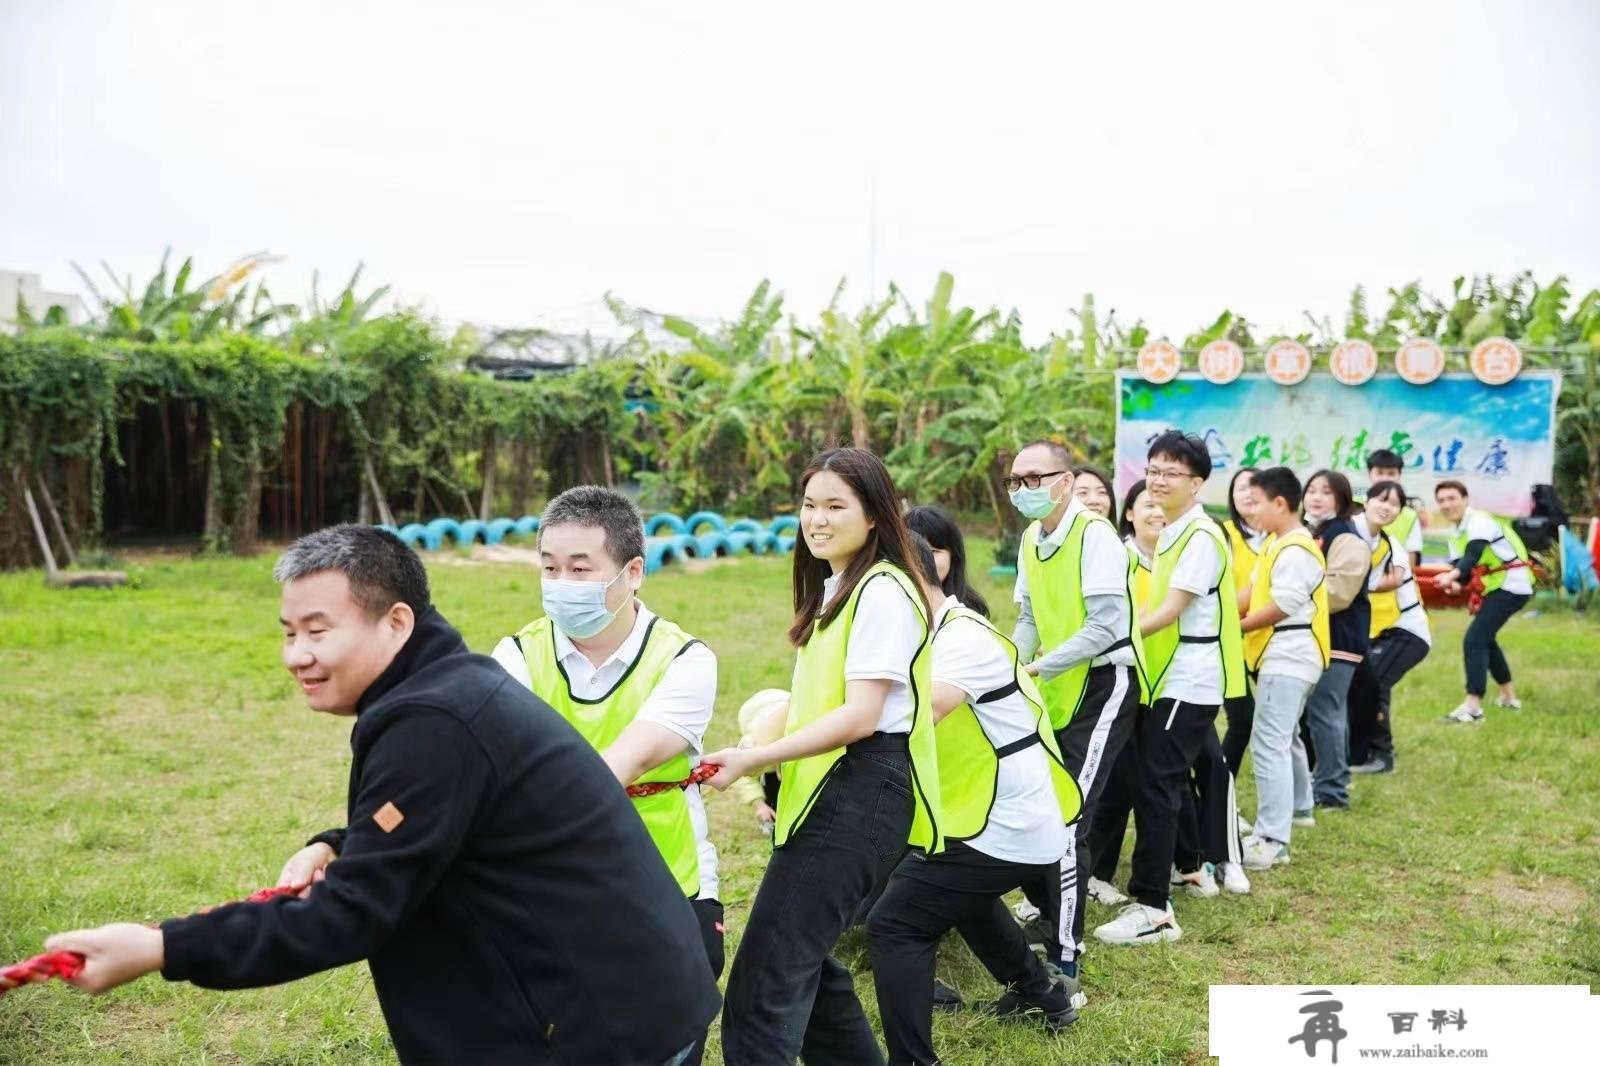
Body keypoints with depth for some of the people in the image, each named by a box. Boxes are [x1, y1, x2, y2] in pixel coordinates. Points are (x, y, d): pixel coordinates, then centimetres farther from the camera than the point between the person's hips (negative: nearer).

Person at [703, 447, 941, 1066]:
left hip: (861, 796, -10)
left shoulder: (882, 592, -13)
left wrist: (754, 758, -23)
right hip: (830, 792, 10)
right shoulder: (834, 587, 17)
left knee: (764, 982, -12)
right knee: (801, 960, 16)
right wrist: (775, 771, 14)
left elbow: (861, 715, -20)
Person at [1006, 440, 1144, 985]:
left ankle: (1063, 961, 0)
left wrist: (1037, 669, -22)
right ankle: (1049, 914, 32)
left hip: (1103, 685, -8)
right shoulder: (1030, 539, 7)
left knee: (1066, 824, -9)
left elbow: (1106, 627, -24)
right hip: (1055, 694, 8)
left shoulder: (1095, 535, -17)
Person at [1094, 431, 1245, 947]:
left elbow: (1170, 612, -18)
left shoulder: (1201, 536, -14)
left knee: (1154, 787, -11)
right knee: (1161, 785, 13)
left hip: (1189, 683, -9)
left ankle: (1152, 907, -7)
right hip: (1168, 678, 9)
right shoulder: (1171, 533, 15)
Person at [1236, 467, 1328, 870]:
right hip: (1284, 656, 11)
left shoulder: (1295, 550, -18)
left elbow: (1282, 606, -21)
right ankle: (1296, 806, 45)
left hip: (1288, 657, -11)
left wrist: (1236, 627, -10)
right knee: (1284, 737, 26)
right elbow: (1257, 590, 14)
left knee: (1268, 744, -13)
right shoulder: (1278, 543, 15)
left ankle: (1271, 840, -13)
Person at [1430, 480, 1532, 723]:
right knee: (1485, 638, 24)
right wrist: (1457, 584, -20)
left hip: (1512, 585, -11)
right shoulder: (1457, 534, 12)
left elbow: (1473, 555, -34)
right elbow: (1461, 564, 3)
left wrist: (1452, 576, -51)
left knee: (1474, 639, -18)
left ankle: (1473, 706, -21)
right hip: (1497, 587, 11)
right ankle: (1509, 697, 39)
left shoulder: (1479, 521, -18)